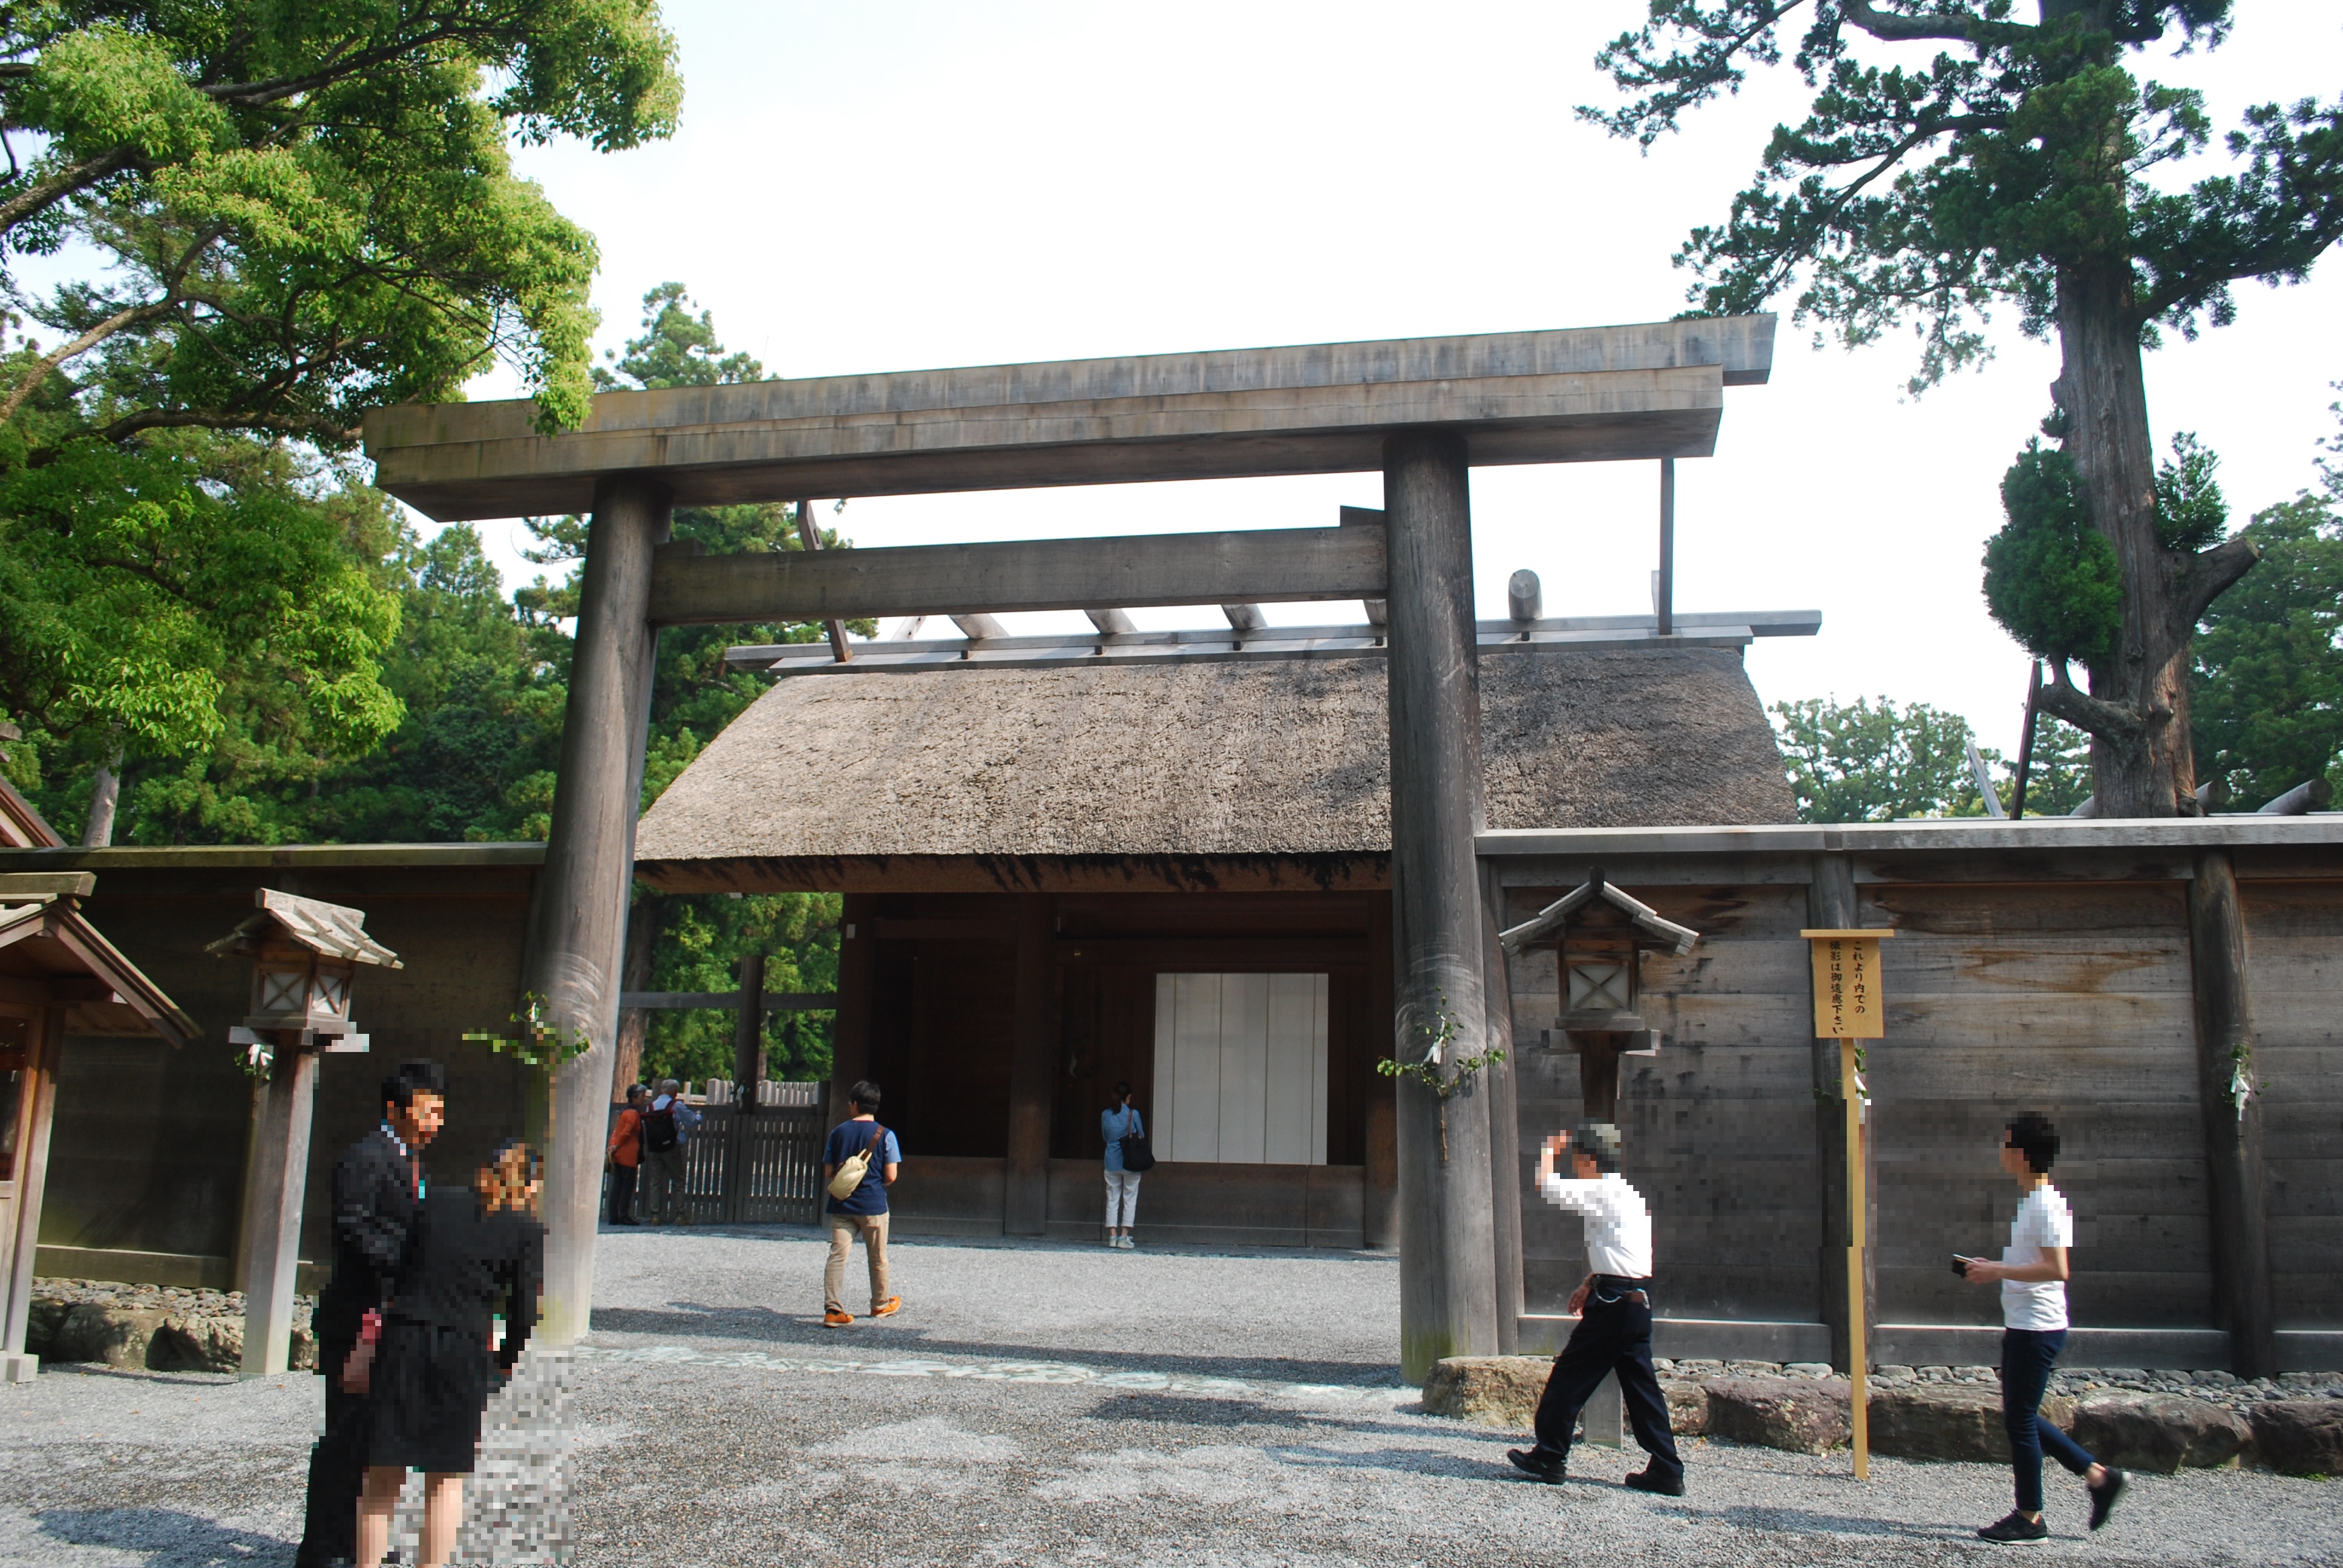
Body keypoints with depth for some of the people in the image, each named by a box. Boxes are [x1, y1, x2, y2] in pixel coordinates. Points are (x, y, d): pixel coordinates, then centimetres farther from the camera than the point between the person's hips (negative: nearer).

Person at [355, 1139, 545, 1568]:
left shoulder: (438, 1203, 10)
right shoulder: (527, 1230, 1)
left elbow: (402, 1272, 10)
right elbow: (524, 1312, -1)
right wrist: (505, 1362, 14)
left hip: (401, 1343, 2)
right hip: (462, 1354, -2)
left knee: (383, 1480, 13)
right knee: (447, 1478, 15)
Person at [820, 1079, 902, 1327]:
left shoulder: (838, 1132, 2)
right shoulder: (885, 1135, -5)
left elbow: (828, 1172, 5)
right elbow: (891, 1176, -7)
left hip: (841, 1205, 2)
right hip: (873, 1205, -2)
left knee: (837, 1256, -1)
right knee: (878, 1258, 13)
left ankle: (833, 1309, -11)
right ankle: (881, 1304, 28)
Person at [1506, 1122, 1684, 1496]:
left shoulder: (1604, 1191, -13)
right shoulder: (1627, 1194, 17)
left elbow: (1547, 1185, -16)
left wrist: (1551, 1149, -1)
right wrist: (1589, 1284, 24)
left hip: (1614, 1303, -9)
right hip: (1638, 1300, 9)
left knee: (1569, 1377, 2)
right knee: (1641, 1384, 11)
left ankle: (1549, 1458, 10)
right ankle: (1666, 1471, 10)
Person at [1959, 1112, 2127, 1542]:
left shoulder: (2046, 1205, -17)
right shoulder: (2032, 1201, 14)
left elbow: (2057, 1269, -25)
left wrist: (1999, 1271, -21)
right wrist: (1992, 1268, 12)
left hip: (2037, 1328, -10)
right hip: (2022, 1326, 10)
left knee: (2020, 1419, -1)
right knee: (2020, 1417, 15)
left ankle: (2029, 1518, 9)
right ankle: (2100, 1477, 22)